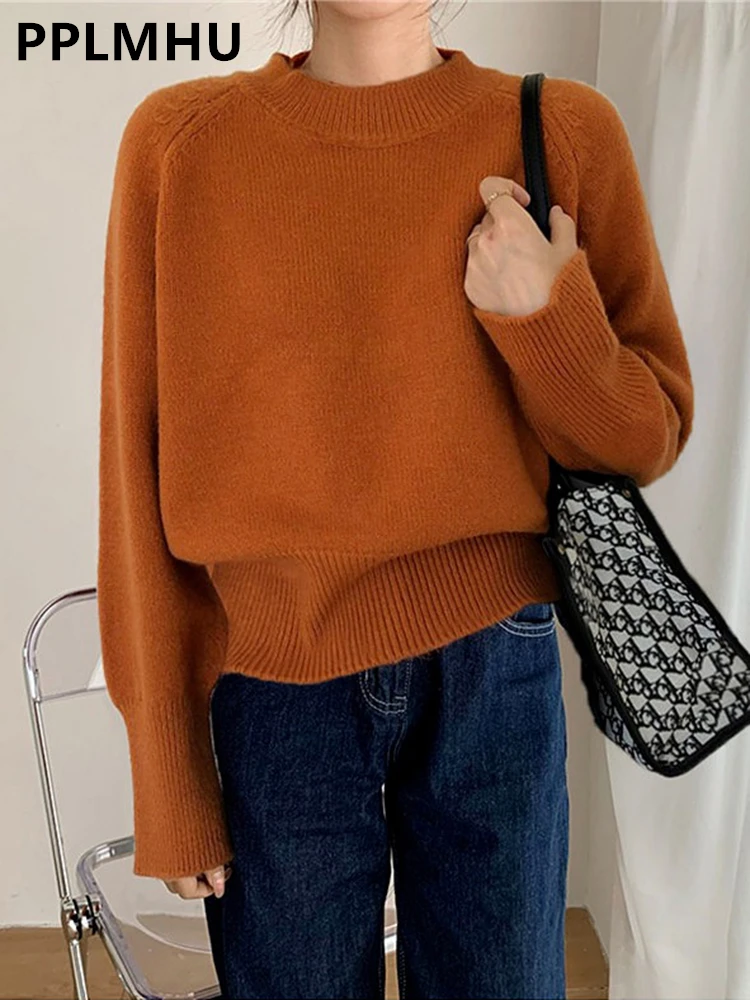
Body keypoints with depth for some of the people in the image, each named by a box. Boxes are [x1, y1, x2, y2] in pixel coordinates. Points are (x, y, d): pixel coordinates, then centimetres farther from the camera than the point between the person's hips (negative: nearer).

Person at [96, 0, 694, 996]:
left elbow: (649, 439, 3)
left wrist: (546, 316, -18)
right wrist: (167, 781, -1)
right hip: (275, 687, 0)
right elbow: (139, 475, -4)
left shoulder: (566, 130, -3)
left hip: (494, 670, 1)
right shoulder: (177, 139, -5)